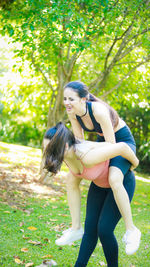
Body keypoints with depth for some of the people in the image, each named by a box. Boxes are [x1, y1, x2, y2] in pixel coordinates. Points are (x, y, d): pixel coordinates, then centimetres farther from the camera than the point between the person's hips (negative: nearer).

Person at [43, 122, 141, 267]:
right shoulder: (65, 153, -18)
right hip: (99, 183, 6)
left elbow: (122, 147, -34)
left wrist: (135, 163, -14)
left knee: (104, 229, -10)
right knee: (90, 228, 2)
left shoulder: (87, 156, -41)